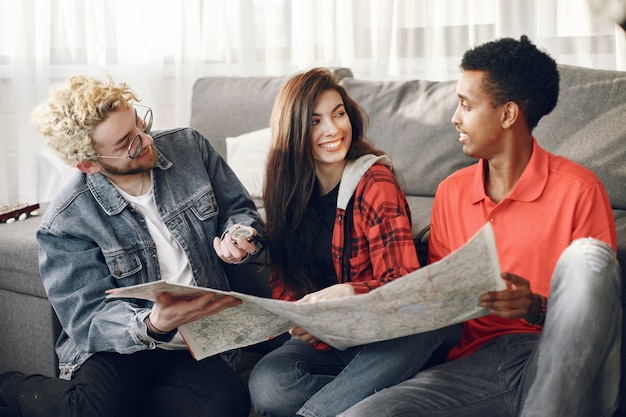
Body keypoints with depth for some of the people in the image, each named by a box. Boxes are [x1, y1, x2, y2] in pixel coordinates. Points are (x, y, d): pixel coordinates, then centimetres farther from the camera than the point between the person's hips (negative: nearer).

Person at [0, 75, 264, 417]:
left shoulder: (188, 146, 0)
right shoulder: (65, 222, -12)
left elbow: (240, 210, 13)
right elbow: (89, 318, -14)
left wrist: (237, 236, -11)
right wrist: (152, 325, -34)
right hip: (115, 351, -3)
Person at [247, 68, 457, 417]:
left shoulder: (376, 184, -9)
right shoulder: (288, 189, 6)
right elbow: (284, 277, 10)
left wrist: (345, 293, -32)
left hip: (384, 334, -3)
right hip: (324, 338, 3)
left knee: (425, 331, -36)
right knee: (266, 384, -27)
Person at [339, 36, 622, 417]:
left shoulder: (577, 189, -1)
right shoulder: (451, 192, 15)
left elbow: (599, 303, 1)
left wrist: (536, 308, -18)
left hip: (566, 369, -2)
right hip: (477, 362, 3)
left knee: (587, 256, -33)